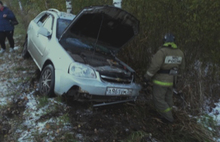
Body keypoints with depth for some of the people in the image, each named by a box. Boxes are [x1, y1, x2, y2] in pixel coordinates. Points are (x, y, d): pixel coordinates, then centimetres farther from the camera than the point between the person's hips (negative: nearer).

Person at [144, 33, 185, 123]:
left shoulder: (162, 51, -18)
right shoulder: (180, 53, 5)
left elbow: (155, 66, -23)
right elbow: (181, 67, 14)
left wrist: (147, 76, -12)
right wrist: (176, 76, 29)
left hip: (161, 80, -7)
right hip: (171, 80, 7)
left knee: (158, 99, 3)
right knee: (168, 98, 21)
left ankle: (168, 118, 9)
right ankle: (168, 115, 35)